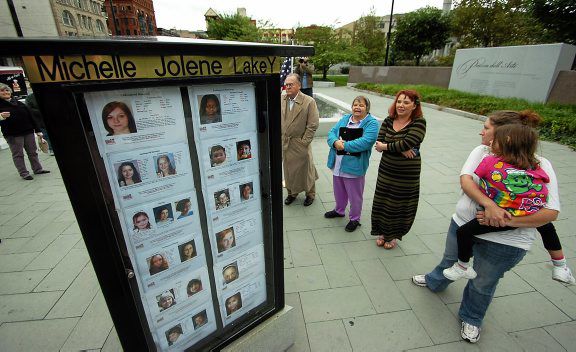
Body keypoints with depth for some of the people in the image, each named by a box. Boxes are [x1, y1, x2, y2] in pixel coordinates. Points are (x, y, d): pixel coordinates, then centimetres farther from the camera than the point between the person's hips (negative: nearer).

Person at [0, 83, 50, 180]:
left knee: (32, 152, 12)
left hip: (28, 132, 4)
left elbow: (30, 117, 13)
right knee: (18, 154, 3)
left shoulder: (18, 103, 12)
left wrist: (37, 130, 10)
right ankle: (24, 173, 8)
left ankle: (38, 169, 23)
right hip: (13, 135, -4)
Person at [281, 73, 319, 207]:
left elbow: (313, 125, -12)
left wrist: (304, 141, -15)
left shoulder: (309, 102, -12)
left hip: (300, 144, -4)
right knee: (288, 169, 16)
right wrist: (280, 138, 1)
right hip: (284, 143, 4)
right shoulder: (281, 100, 1)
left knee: (305, 169, 10)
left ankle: (310, 194, 32)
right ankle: (291, 192, 38)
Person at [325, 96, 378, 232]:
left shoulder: (372, 123, -8)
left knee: (354, 196, 9)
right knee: (339, 191, 23)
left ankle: (354, 219, 29)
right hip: (337, 164, 6)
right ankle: (339, 210, 46)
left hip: (354, 165, -5)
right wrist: (335, 142, -18)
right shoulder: (345, 119, 10)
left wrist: (344, 145, -22)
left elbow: (365, 142, -23)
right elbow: (331, 133, 3)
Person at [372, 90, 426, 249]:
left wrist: (384, 146, -14)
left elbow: (407, 143, -26)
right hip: (386, 170, 4)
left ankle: (392, 236, 32)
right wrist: (400, 149, -21)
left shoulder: (419, 123, -12)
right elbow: (379, 143, -9)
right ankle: (381, 232, 34)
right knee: (382, 202, 12)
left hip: (407, 174, -3)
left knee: (400, 205, 10)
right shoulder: (388, 121, 1)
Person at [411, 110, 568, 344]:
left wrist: (506, 221, -29)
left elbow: (550, 212, -17)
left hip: (505, 241, -3)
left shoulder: (540, 165, -14)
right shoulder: (482, 151, -5)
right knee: (450, 259, 27)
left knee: (483, 284, 16)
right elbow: (465, 179, -18)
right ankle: (435, 282, 59)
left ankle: (471, 319, 45)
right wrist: (489, 204, -34)